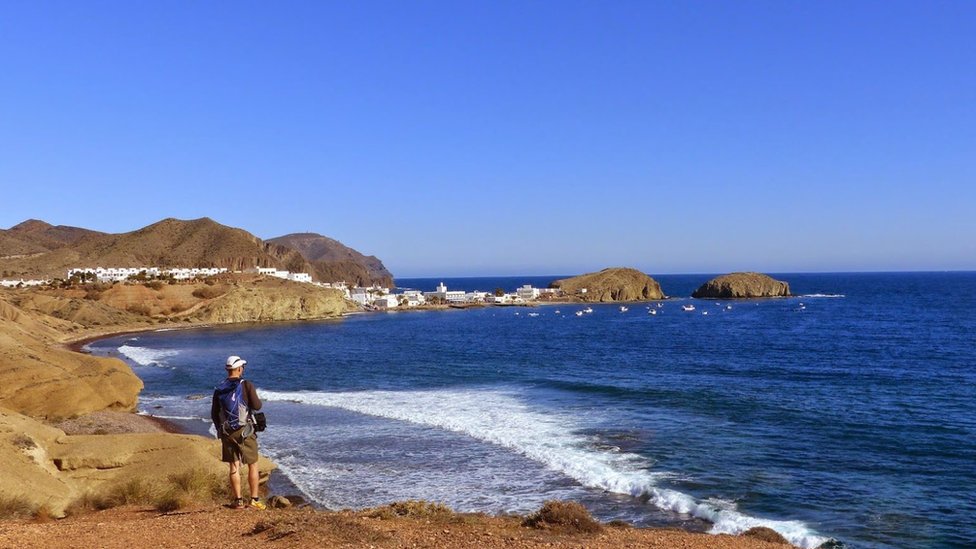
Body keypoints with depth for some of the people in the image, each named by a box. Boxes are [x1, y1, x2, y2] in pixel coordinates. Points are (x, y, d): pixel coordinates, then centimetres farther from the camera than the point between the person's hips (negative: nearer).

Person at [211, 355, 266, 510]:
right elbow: (257, 406, -11)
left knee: (234, 467, 9)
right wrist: (257, 399, 12)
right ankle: (254, 500, 7)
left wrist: (220, 430, 24)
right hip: (245, 431, -4)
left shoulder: (219, 389, 5)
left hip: (226, 432, 4)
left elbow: (214, 414, 9)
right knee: (253, 465, 7)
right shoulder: (246, 385, -9)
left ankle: (238, 501, 11)